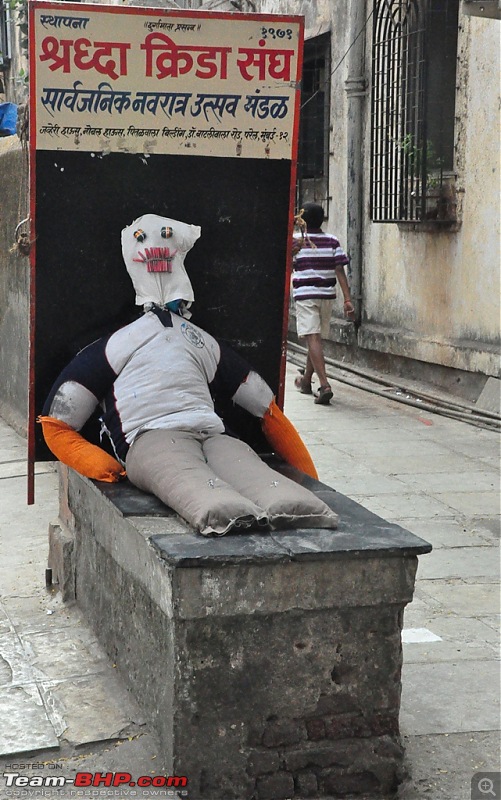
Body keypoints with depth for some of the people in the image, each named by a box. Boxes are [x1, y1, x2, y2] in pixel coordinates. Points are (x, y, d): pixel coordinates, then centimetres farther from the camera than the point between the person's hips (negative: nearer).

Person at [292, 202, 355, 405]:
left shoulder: (297, 242, -5)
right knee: (317, 338, 18)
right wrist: (347, 299, -6)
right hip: (327, 295, 4)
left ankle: (324, 385, -24)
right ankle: (306, 380, 35)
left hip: (304, 295, -4)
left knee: (313, 339, -10)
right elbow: (340, 272, -3)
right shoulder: (332, 242, 3)